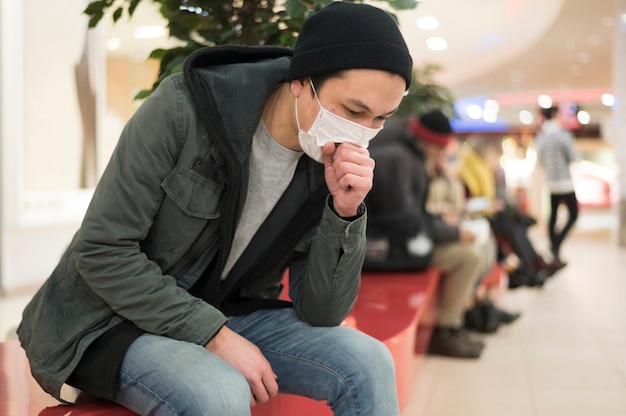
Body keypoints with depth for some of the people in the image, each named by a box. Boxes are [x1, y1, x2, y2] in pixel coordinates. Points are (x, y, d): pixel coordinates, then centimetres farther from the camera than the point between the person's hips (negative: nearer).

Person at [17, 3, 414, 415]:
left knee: (369, 363, -16)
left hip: (223, 316, 4)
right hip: (112, 321, -4)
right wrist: (215, 337, -23)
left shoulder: (329, 167, -9)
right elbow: (102, 250, -20)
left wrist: (345, 214, -25)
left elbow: (320, 313, -9)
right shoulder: (183, 111, -23)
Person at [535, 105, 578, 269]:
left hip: (550, 181, 6)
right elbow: (572, 157, -9)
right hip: (564, 181, -6)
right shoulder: (563, 134, -15)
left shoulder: (540, 137, 4)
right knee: (573, 214, 5)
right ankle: (556, 247, -10)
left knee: (553, 215, 14)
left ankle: (555, 255, 18)